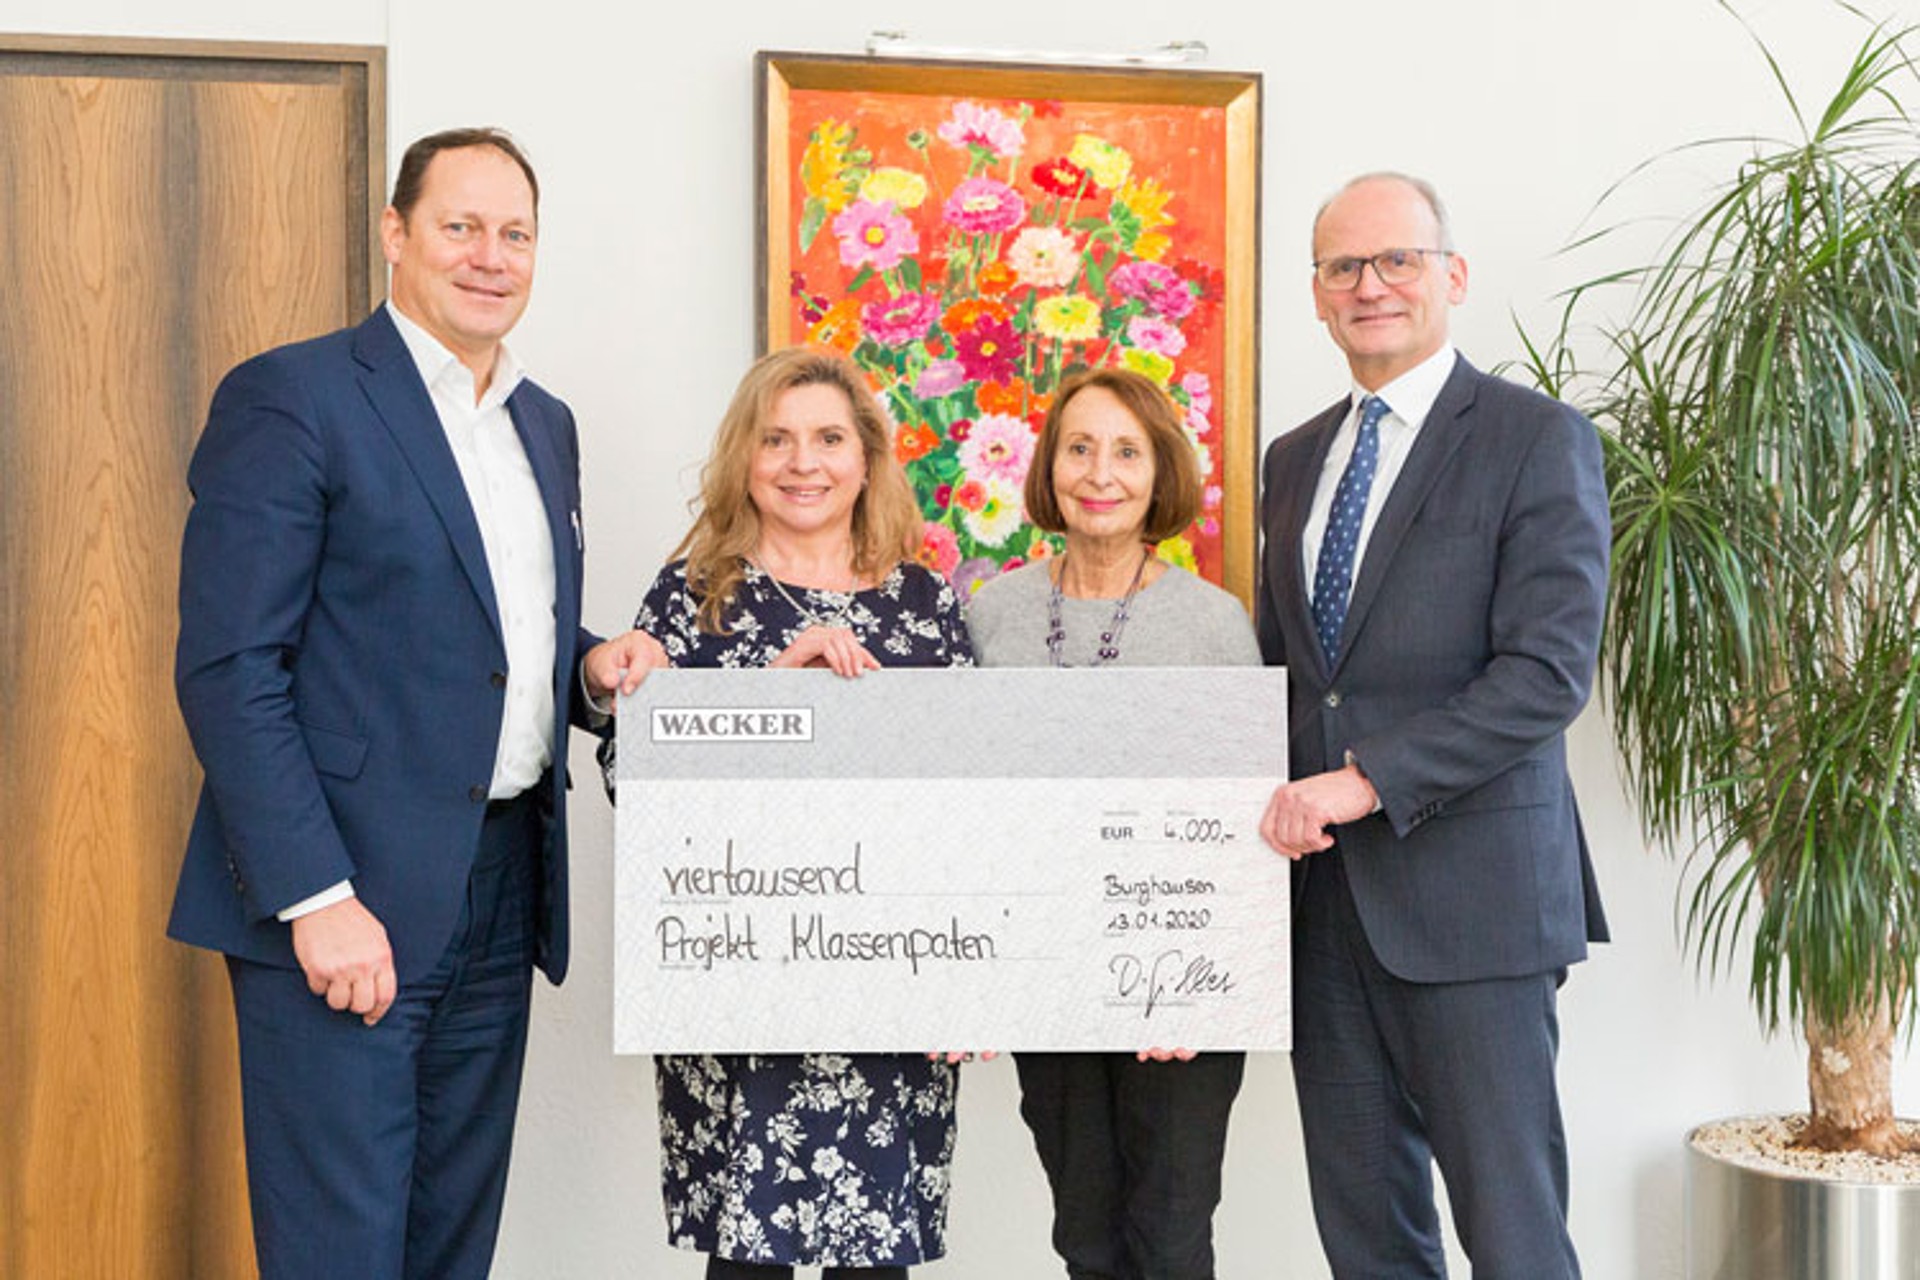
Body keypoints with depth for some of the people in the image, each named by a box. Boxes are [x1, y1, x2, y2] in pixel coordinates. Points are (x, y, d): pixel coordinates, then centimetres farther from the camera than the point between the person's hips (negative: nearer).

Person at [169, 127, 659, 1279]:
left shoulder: (547, 425, 16)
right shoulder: (290, 398, -7)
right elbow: (228, 670, -13)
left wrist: (588, 669, 2)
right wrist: (319, 897, -19)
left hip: (501, 900, 7)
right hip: (342, 896, -7)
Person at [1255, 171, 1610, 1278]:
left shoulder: (1538, 439, -5)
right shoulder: (1295, 460, 16)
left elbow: (1550, 668, -14)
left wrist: (1368, 779, -19)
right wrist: (1283, 798, 3)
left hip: (1469, 893, -6)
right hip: (1322, 893, 6)